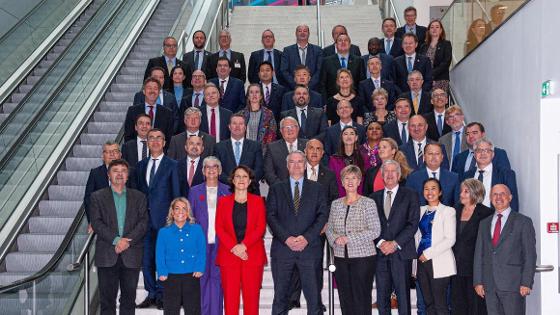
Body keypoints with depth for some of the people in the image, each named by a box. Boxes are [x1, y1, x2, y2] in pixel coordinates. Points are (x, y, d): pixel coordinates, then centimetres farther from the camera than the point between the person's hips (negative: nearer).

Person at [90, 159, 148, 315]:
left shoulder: (138, 197, 12)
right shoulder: (97, 197, 7)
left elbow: (143, 222, 2)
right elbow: (96, 223, -4)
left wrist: (127, 240, -12)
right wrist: (116, 240, -15)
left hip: (131, 255, 1)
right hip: (107, 255, -1)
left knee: (129, 297, 6)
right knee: (107, 298, 2)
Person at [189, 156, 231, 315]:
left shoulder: (227, 191, 7)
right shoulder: (195, 191, 9)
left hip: (220, 241, -1)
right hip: (201, 241, 1)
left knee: (217, 277, 0)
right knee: (202, 277, 3)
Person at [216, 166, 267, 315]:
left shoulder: (258, 201, 10)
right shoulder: (223, 201, 12)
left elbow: (261, 227, 0)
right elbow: (219, 228, 4)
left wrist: (243, 245, -12)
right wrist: (233, 247, -10)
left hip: (252, 255, 0)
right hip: (228, 255, 1)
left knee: (251, 296, -1)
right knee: (230, 296, -2)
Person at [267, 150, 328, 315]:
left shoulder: (317, 188, 11)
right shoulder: (276, 188, 11)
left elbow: (323, 215, 2)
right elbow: (271, 216, 2)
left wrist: (307, 237, -10)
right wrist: (286, 238, -11)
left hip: (309, 248, 0)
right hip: (282, 248, 0)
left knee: (314, 295, -2)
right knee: (280, 296, 4)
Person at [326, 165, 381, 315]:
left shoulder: (368, 203, -2)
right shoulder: (336, 204, 11)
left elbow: (375, 230, -9)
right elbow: (329, 228, 13)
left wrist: (349, 239, -15)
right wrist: (335, 239, -9)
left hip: (363, 257, -4)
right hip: (341, 257, 4)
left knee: (361, 299, -4)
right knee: (345, 299, 6)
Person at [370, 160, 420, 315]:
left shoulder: (410, 195, 5)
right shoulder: (374, 197, 14)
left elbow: (413, 223, -3)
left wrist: (395, 243, -10)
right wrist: (381, 243, -8)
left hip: (401, 252, -3)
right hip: (380, 252, 3)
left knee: (403, 294, -2)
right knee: (382, 295, 4)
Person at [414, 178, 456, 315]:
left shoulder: (447, 211, -4)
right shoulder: (421, 210, 14)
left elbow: (450, 240, -11)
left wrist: (428, 253, -12)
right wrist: (418, 255, 8)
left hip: (439, 263, -5)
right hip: (422, 262, 6)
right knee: (428, 304, 8)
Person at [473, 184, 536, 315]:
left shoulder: (523, 222, 2)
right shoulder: (484, 223, 16)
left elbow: (530, 255, -2)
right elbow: (479, 254, 13)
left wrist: (526, 283, -10)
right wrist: (478, 281, 5)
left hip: (513, 284, -4)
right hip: (489, 285, 4)